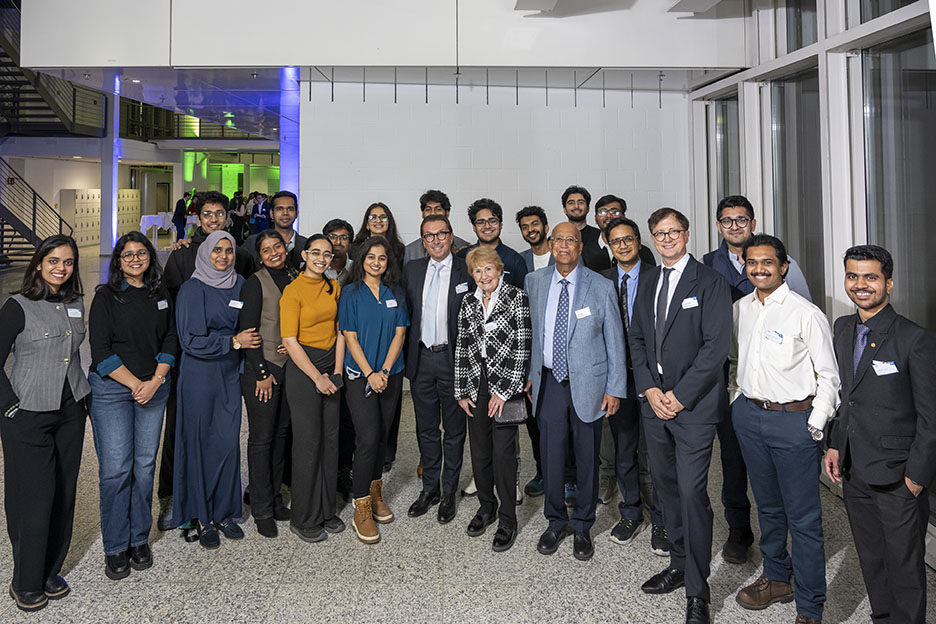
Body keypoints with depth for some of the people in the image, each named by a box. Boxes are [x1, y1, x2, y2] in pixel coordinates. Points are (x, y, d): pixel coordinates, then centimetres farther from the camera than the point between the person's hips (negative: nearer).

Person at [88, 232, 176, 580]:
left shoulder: (161, 295, 9)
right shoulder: (107, 296, -2)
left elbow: (170, 341, 7)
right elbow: (100, 350, -7)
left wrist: (155, 380, -6)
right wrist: (135, 384, -11)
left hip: (154, 388, 3)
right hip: (111, 388, -3)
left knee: (145, 465, 6)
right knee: (115, 468, -4)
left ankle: (139, 540, 19)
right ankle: (115, 548, 10)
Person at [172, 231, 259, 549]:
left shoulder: (240, 285, 8)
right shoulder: (192, 289, -7)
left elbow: (249, 327, 19)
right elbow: (191, 340, -14)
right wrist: (233, 342, -13)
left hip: (230, 375, 4)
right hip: (199, 376, -4)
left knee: (229, 443, 5)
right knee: (201, 444, 3)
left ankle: (224, 512, 19)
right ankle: (203, 518, 15)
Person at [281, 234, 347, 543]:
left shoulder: (334, 287, 9)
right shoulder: (293, 290, -9)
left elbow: (339, 331, 10)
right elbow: (290, 341, -13)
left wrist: (337, 371, 1)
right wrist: (317, 377, -12)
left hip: (331, 369, 6)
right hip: (303, 369, -6)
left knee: (330, 439, 9)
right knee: (307, 442, -1)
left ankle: (326, 510, 23)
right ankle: (304, 519, 12)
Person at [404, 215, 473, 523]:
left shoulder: (467, 271, -5)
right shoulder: (413, 269, 7)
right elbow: (407, 312, 10)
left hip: (453, 359, -3)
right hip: (421, 359, 4)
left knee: (454, 430, 9)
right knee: (426, 428, 14)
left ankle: (449, 493, 22)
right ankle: (429, 489, 28)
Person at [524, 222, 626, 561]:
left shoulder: (601, 287, -5)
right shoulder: (534, 282, 4)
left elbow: (615, 342, -1)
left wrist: (615, 389, -4)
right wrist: (530, 374, 12)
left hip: (587, 384, -2)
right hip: (549, 381, 2)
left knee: (587, 459, 9)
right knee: (550, 456, 7)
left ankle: (583, 527, 27)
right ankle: (556, 522, 29)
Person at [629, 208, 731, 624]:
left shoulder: (709, 282, -6)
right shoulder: (649, 282, 13)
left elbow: (716, 344, -13)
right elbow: (636, 337, 12)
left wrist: (679, 395, -14)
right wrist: (649, 390, -2)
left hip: (694, 404, -6)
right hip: (653, 401, 6)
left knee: (692, 492, -6)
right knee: (666, 486, 14)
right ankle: (679, 564, 31)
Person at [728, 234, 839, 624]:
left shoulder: (807, 314, -11)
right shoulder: (739, 310, 6)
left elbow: (828, 377, -8)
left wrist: (815, 428, -12)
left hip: (794, 420, -5)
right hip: (749, 415, 6)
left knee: (804, 519, 1)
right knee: (767, 507, 20)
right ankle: (777, 579, 38)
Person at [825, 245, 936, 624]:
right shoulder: (843, 328, 6)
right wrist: (835, 444, 9)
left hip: (897, 478, -6)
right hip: (854, 472, 6)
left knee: (904, 566, 9)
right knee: (871, 561, 20)